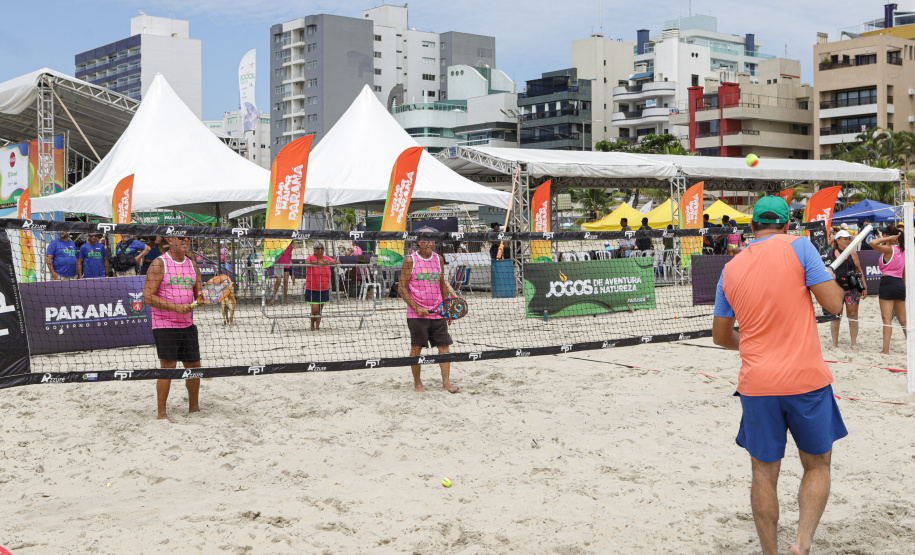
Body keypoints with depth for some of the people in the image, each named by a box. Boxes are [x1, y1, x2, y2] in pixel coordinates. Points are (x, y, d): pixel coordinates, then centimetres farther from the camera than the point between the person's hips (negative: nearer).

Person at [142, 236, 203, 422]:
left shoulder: (192, 264, 12)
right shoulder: (159, 264, -8)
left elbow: (199, 294, 17)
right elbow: (147, 297, -14)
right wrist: (175, 307, -21)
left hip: (187, 324, 6)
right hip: (165, 325, -6)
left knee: (194, 365, 10)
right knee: (168, 366, -10)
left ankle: (193, 408, 26)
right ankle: (161, 414, -1)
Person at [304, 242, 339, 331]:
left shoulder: (327, 258, 5)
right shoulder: (311, 258, -7)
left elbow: (338, 263, -3)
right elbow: (306, 262, -29)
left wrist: (330, 262, -23)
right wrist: (318, 262, -43)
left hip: (324, 289, 4)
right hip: (312, 289, -4)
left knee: (320, 309, 10)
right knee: (315, 309, -9)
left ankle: (317, 326, 20)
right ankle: (312, 325, 14)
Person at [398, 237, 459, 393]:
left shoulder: (439, 259, 10)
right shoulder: (410, 260, -4)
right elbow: (402, 288, -5)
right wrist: (416, 308, -14)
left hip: (438, 312, 4)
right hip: (416, 314, -4)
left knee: (444, 346, -2)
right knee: (416, 348, 0)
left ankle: (446, 383, 0)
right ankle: (417, 383, 13)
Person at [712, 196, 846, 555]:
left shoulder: (730, 270, 8)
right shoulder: (798, 246, -4)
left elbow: (721, 336, 15)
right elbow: (833, 304, -8)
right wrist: (832, 281, 12)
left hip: (757, 385, 2)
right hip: (807, 378, -2)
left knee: (764, 474, 13)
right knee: (818, 465, 14)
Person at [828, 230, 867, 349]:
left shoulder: (853, 254, 7)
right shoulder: (831, 254, 5)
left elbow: (859, 270, 9)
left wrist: (864, 287, 4)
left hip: (852, 288, 0)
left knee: (853, 315, 0)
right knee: (835, 316, 0)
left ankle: (854, 343, 6)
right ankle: (834, 343, 8)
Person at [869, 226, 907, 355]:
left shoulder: (889, 249, -11)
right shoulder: (902, 250, 12)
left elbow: (872, 243, -26)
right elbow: (904, 273, 17)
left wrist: (887, 239, -13)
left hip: (888, 282, -8)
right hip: (900, 283, 8)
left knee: (887, 319, -8)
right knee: (903, 320, 14)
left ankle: (886, 350, -11)